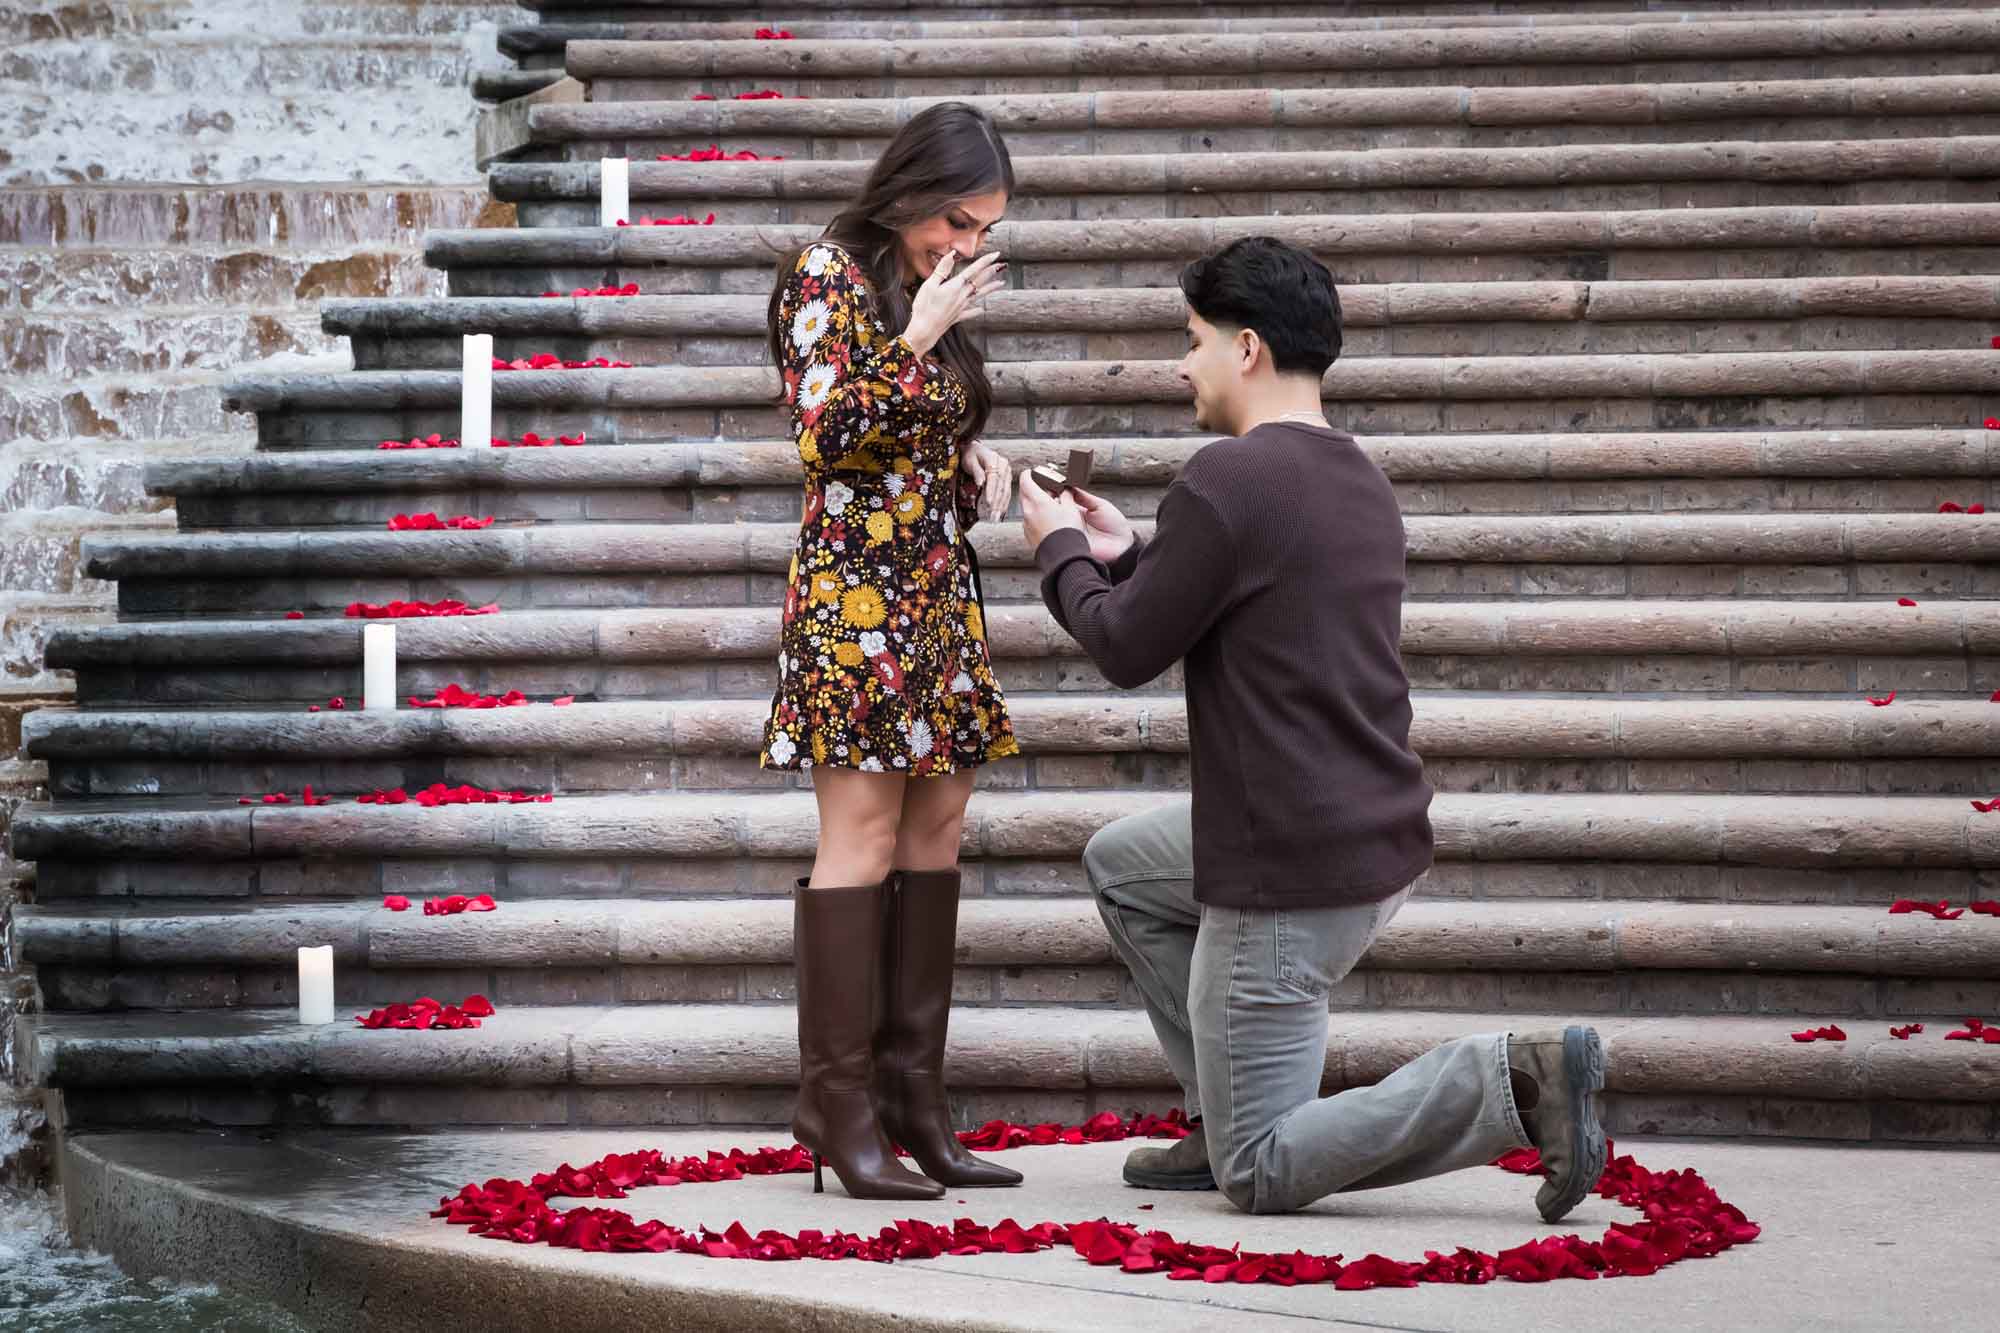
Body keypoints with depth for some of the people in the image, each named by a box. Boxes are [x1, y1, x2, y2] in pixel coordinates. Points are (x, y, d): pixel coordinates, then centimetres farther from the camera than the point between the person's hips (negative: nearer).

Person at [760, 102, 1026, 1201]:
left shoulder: (928, 298, 17)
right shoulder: (829, 279, -6)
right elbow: (828, 433, -16)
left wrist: (974, 458, 7)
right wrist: (919, 339, -14)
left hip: (939, 591, 8)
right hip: (854, 585, -8)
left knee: (933, 831, 5)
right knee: (863, 835, -10)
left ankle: (915, 1102, 8)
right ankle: (840, 1110, -7)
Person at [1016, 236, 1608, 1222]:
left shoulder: (1226, 479, -18)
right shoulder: (1359, 480, 10)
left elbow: (1125, 651, -9)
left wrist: (1060, 550, 8)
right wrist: (1127, 552, 22)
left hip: (1292, 879, -9)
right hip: (1379, 840, 9)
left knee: (1260, 1177, 0)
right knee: (1121, 864, 30)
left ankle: (1512, 1081, -16)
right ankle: (1227, 1119, 24)